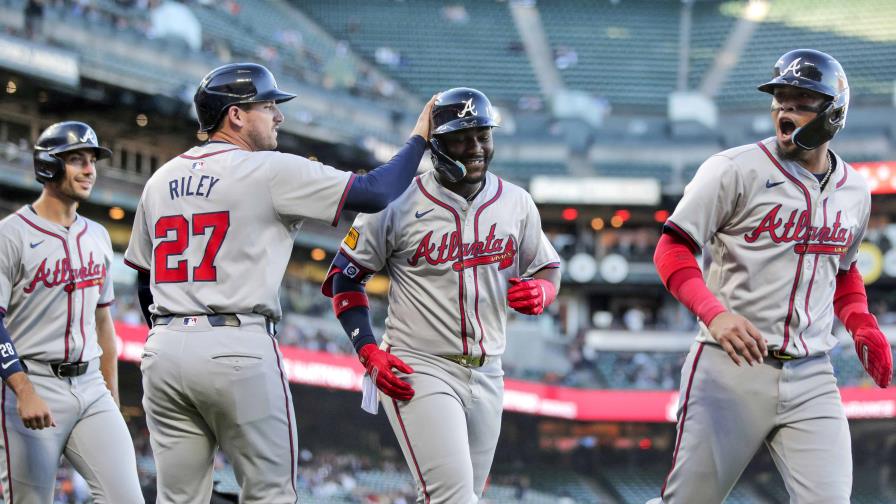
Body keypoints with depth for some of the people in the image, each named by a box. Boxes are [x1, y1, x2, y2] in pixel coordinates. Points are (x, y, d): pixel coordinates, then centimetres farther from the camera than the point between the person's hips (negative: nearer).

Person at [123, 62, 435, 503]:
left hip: (163, 350, 6)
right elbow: (375, 193, -7)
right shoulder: (270, 171, -5)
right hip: (237, 350, -6)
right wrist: (419, 137, 7)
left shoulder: (161, 180, 15)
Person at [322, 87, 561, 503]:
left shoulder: (516, 203, 6)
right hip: (419, 371, -6)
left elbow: (548, 268, 18)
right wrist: (370, 354, -11)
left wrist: (540, 291, -8)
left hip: (486, 374, 6)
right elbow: (345, 276, 0)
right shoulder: (400, 203, -7)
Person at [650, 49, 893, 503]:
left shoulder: (853, 190, 13)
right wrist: (715, 313, -26)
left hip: (811, 379, 4)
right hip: (731, 369, -4)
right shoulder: (735, 170, -5)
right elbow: (672, 250, -8)